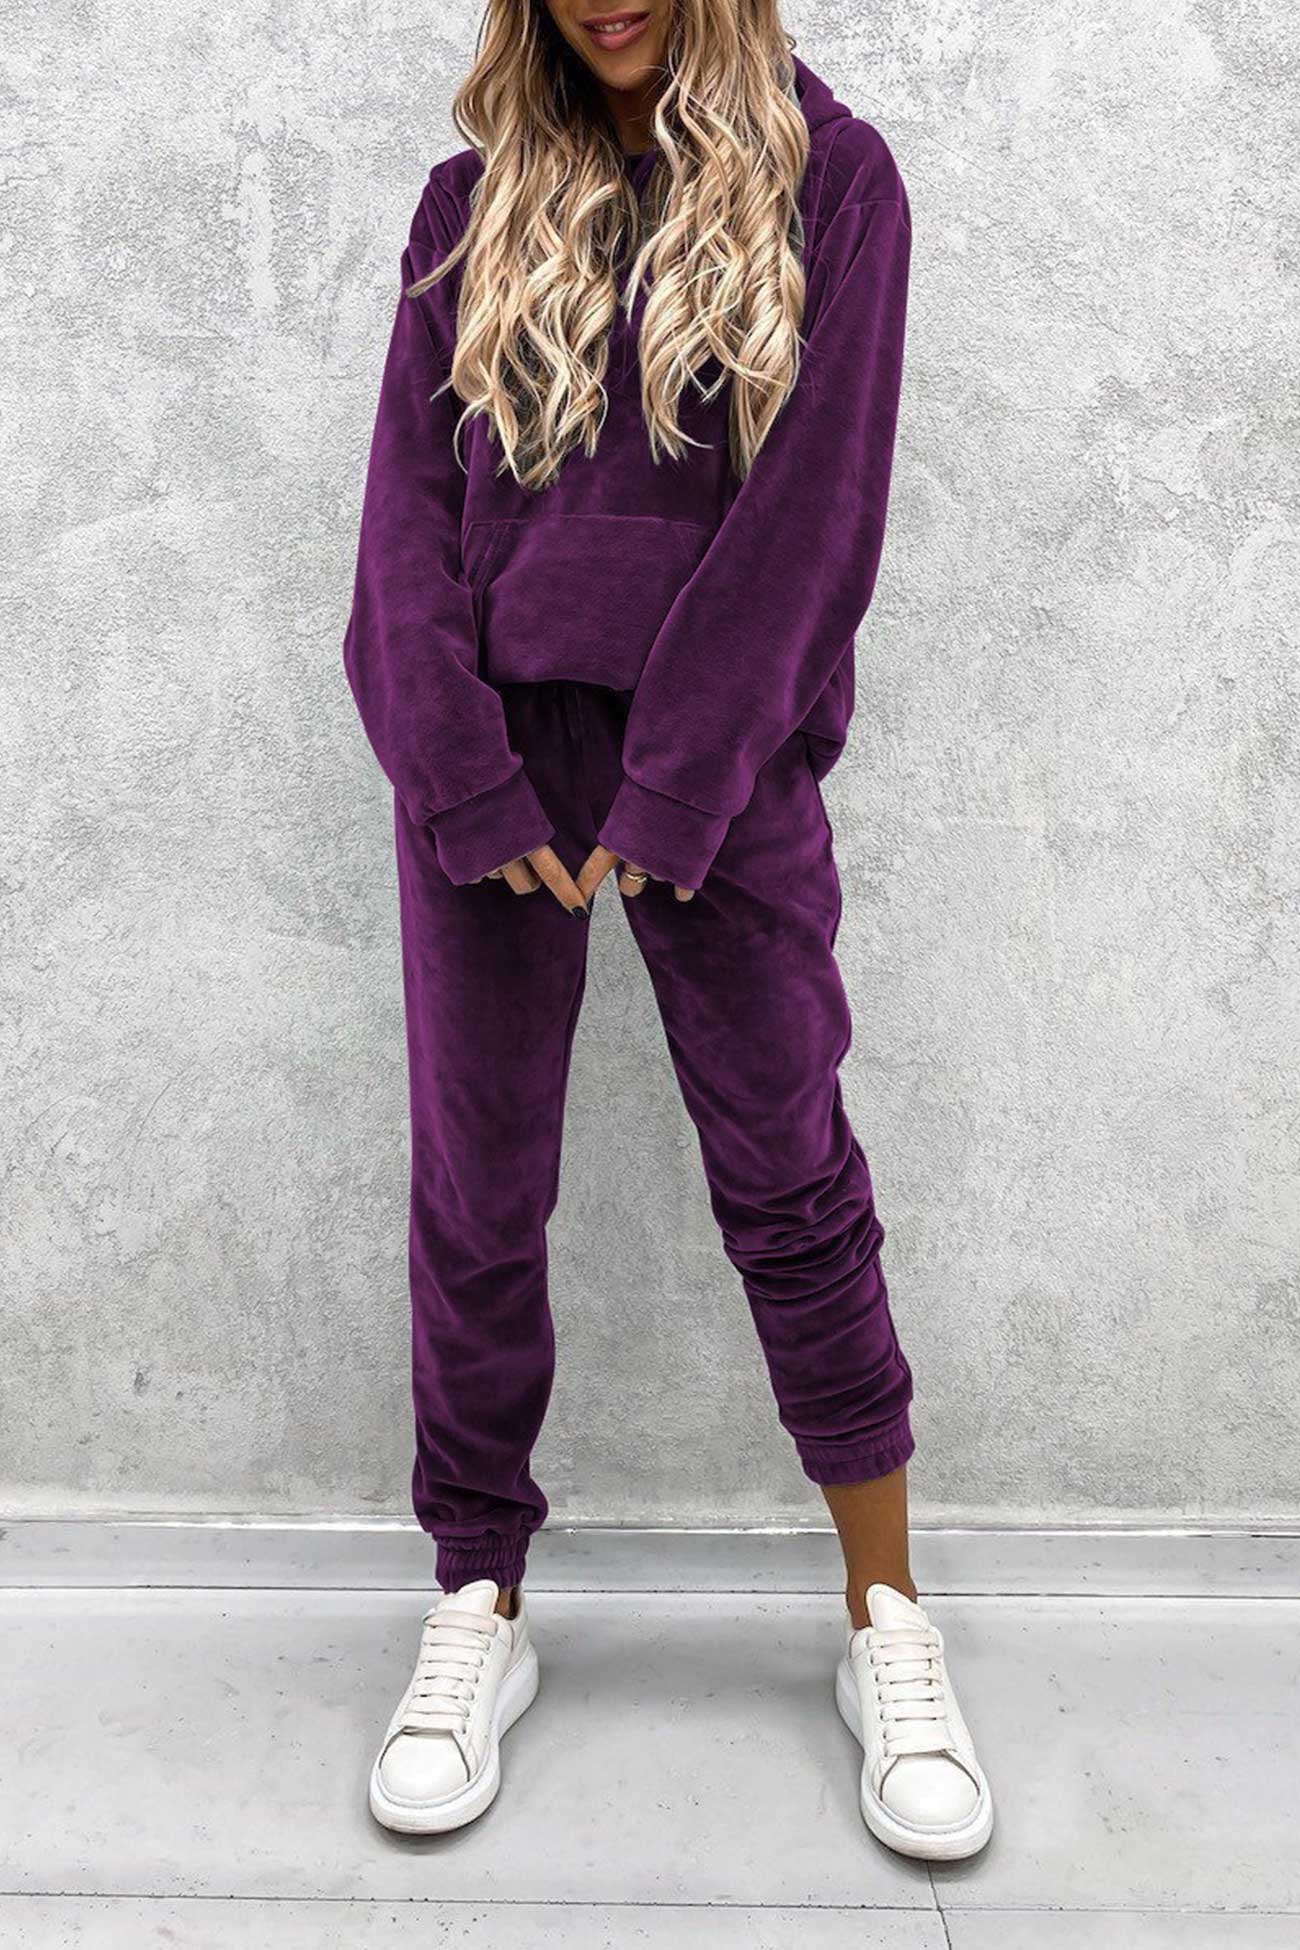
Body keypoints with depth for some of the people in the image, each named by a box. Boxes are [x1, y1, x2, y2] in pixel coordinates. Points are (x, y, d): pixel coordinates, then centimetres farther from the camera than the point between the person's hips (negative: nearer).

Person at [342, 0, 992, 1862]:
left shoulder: (829, 176, 7)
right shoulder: (478, 201, 14)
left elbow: (817, 499, -5)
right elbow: (412, 496, 4)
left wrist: (672, 798, -12)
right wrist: (473, 789, -9)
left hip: (722, 747, -2)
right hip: (488, 747, 3)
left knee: (793, 1181, 2)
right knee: (475, 1195, 4)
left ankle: (889, 1622, 18)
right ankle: (480, 1611, 20)